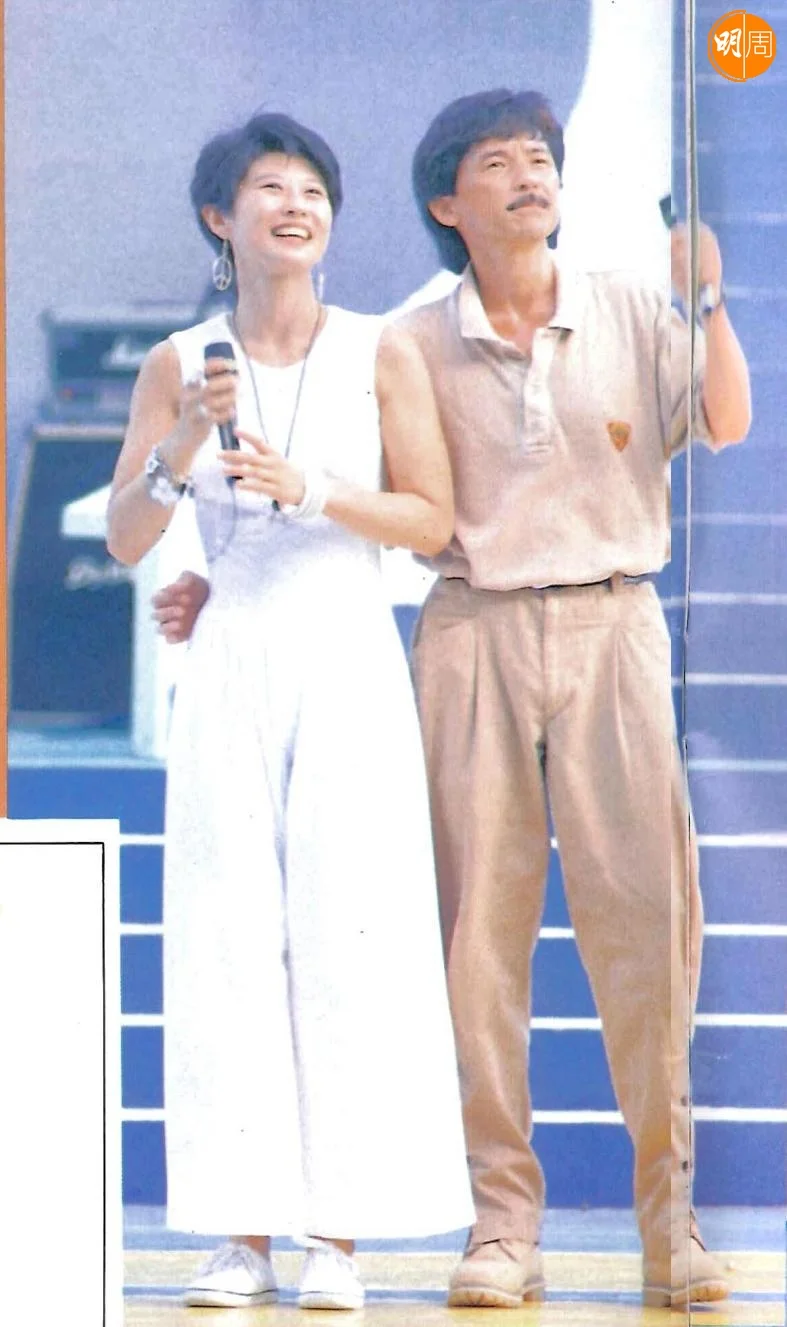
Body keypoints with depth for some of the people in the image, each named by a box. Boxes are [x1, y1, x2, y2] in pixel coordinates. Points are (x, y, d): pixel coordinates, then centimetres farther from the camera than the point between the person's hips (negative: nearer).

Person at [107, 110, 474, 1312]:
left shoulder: (383, 354, 4)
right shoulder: (181, 365, 8)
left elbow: (432, 521, 1)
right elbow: (125, 539, 6)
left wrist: (306, 488, -11)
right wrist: (185, 439, -10)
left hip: (348, 658, -1)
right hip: (230, 662, 2)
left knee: (350, 929, -6)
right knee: (229, 932, -2)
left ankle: (341, 1233, -1)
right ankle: (245, 1231, 2)